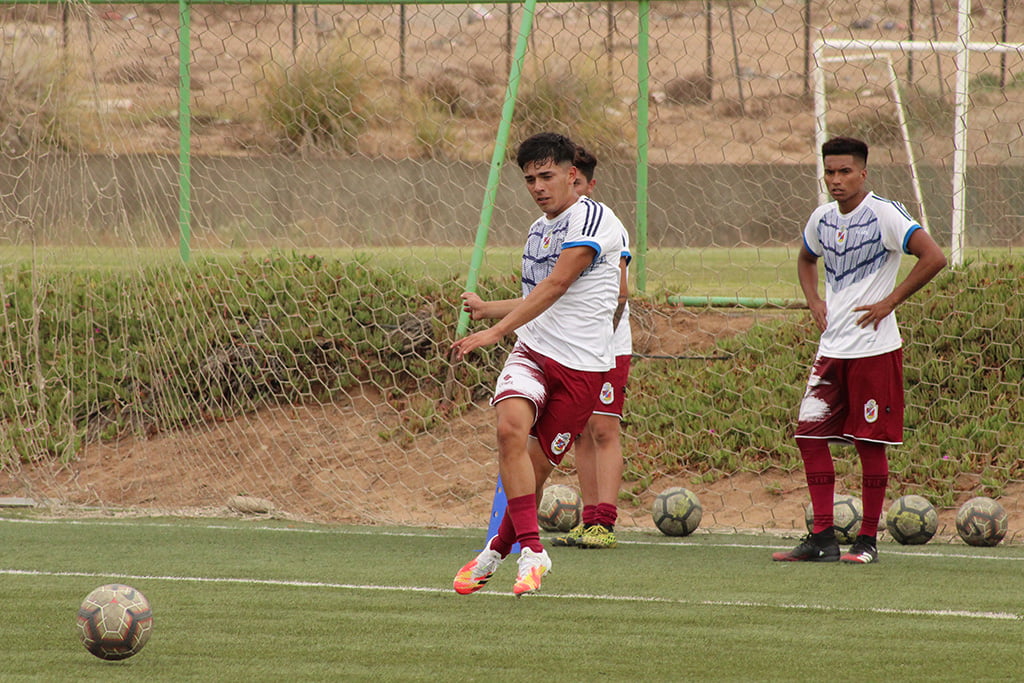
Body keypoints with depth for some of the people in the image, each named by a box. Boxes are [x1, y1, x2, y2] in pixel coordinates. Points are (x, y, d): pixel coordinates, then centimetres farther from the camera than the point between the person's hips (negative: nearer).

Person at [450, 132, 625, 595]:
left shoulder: (593, 218, -8)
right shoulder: (537, 231, 19)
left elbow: (555, 286, -18)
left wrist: (493, 332, -23)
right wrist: (486, 309, 32)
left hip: (581, 364, -5)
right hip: (531, 350, 5)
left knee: (537, 467, -2)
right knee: (511, 427, -24)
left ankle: (498, 550, 22)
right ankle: (531, 550, -24)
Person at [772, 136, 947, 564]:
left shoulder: (885, 214, -11)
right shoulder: (822, 219, 10)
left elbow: (934, 257, -18)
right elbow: (806, 259, 31)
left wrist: (890, 302, -14)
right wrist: (813, 301, 12)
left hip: (874, 348, -7)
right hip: (831, 348, 7)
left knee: (870, 443, -1)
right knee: (810, 436, 1)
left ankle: (867, 540, 7)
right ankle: (822, 538, 6)